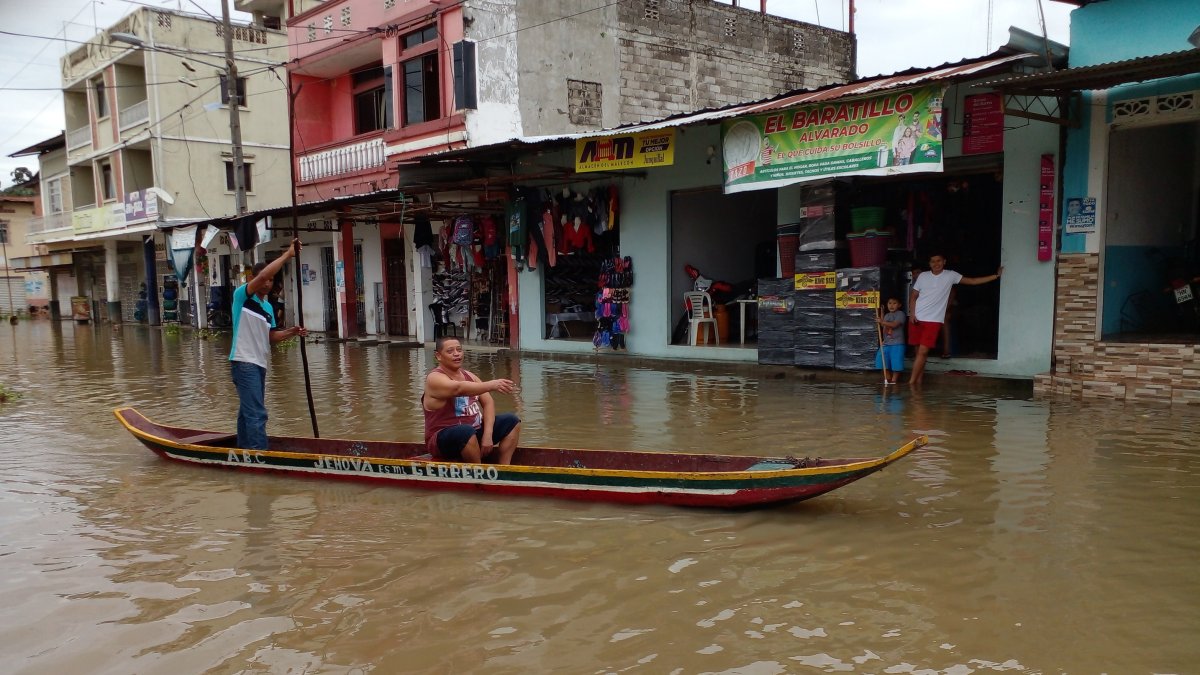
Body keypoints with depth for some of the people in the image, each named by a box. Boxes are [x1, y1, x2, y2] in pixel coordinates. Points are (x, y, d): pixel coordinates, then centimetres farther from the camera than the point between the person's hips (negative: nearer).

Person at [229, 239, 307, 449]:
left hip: (259, 363, 9)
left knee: (248, 411, 17)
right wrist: (287, 254, -21)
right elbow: (262, 275, -23)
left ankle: (244, 451, 26)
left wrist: (290, 332, -1)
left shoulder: (268, 307, 17)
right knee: (257, 414, -14)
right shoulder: (242, 295, -7)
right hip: (244, 362, -9)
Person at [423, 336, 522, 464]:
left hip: (474, 432, 8)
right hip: (444, 439, -8)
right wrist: (491, 385, -51)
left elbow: (488, 402, 2)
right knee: (466, 431, -38)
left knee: (511, 421, 0)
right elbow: (459, 388, -35)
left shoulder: (469, 375, 10)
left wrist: (488, 433, -14)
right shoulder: (435, 378, -14)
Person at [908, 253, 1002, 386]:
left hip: (934, 320, -2)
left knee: (923, 351, -11)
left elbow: (973, 281, 7)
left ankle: (912, 381, -9)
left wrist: (996, 276, 5)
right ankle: (918, 380, 15)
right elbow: (913, 296, 9)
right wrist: (912, 313, -4)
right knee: (919, 351, 7)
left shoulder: (950, 275, 3)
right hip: (917, 318, 2)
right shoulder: (923, 276, 5)